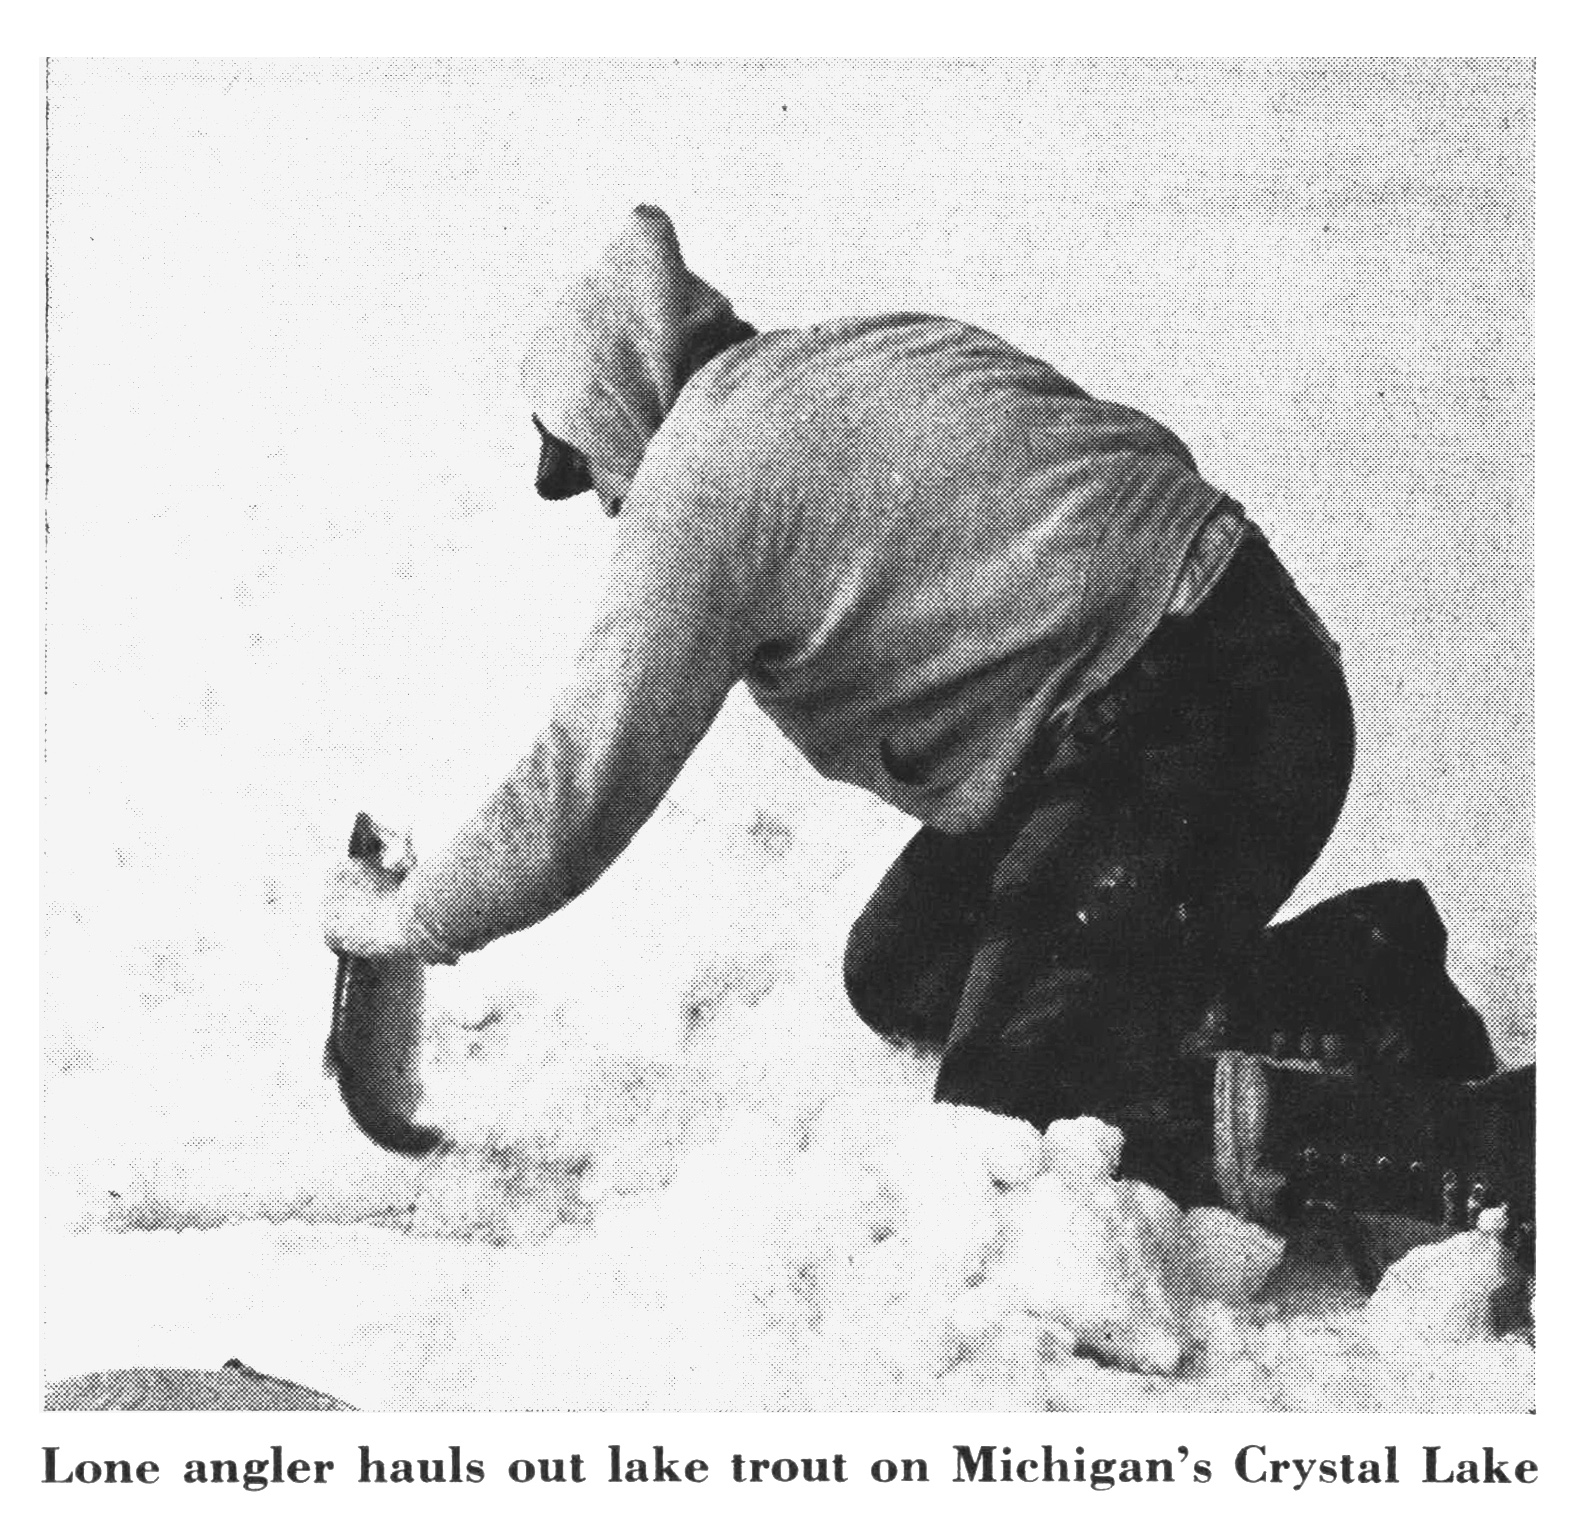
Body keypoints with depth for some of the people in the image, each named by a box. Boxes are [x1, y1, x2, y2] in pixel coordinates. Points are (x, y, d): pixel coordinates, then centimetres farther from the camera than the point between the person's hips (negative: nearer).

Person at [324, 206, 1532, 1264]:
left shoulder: (698, 478, -10)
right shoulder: (867, 347, 14)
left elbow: (582, 791, -8)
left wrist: (408, 922, 9)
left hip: (1183, 731, -9)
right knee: (901, 977, 17)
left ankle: (1481, 1143, -11)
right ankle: (1347, 964, 12)